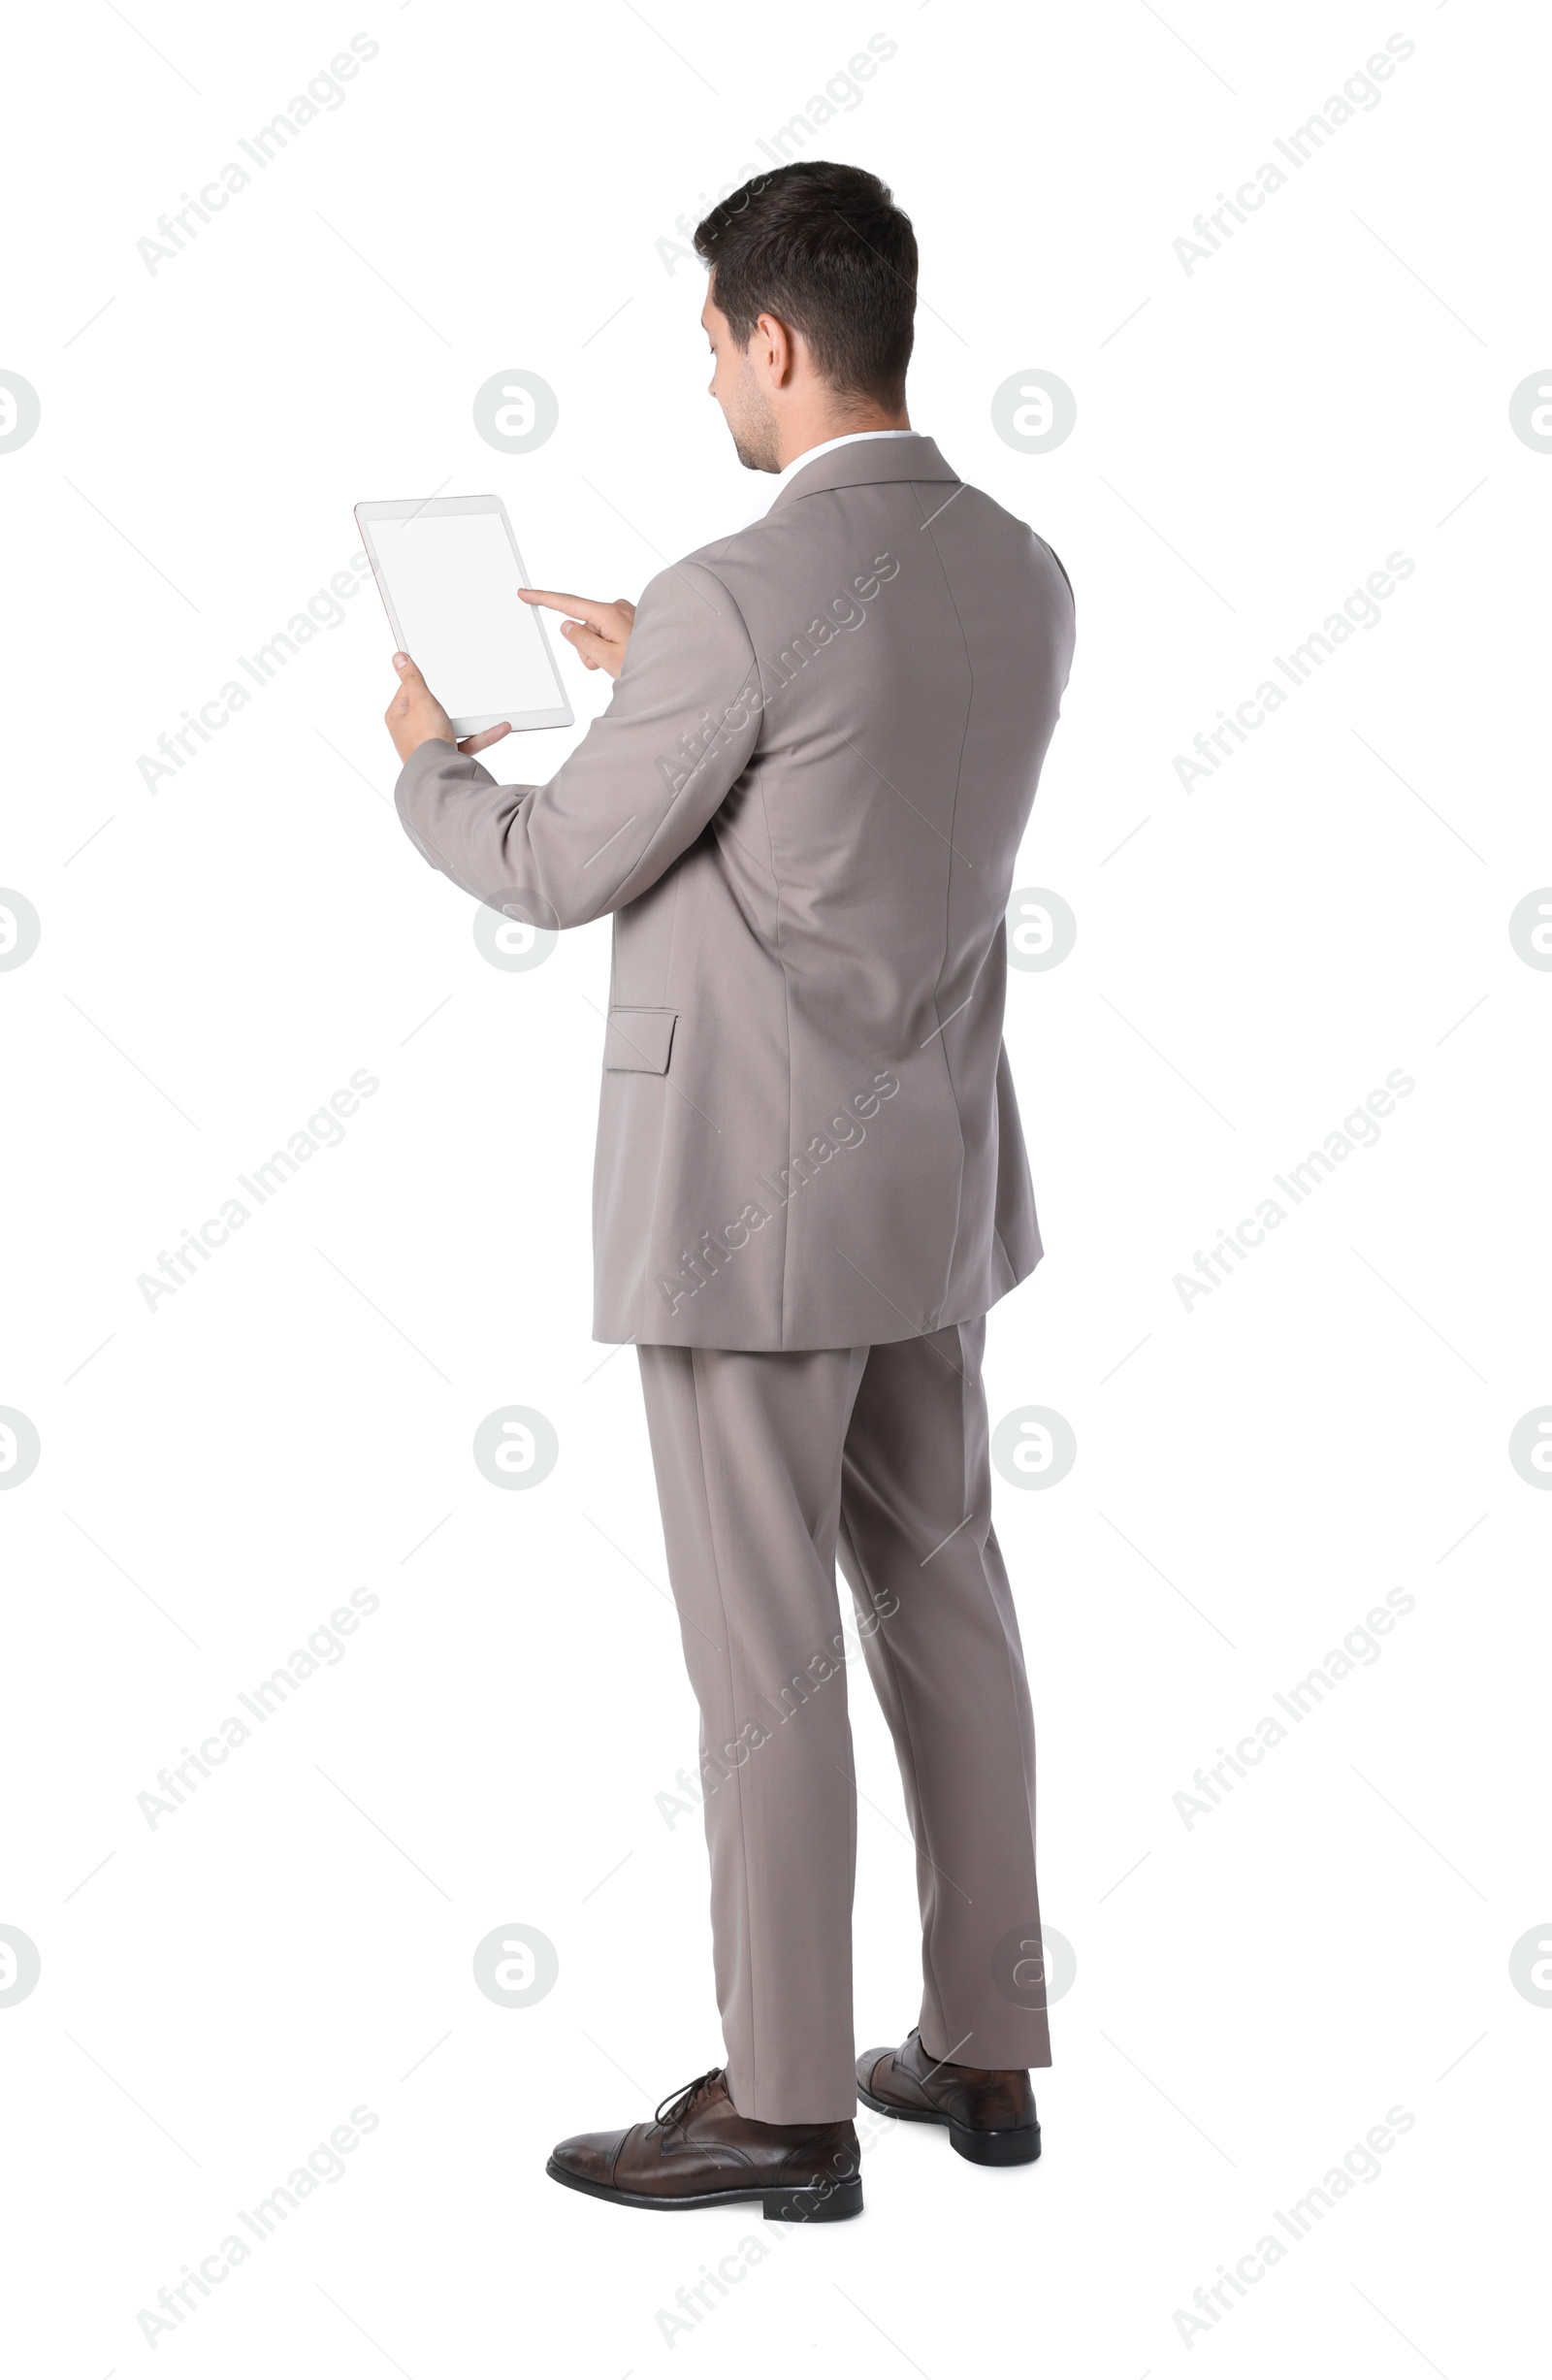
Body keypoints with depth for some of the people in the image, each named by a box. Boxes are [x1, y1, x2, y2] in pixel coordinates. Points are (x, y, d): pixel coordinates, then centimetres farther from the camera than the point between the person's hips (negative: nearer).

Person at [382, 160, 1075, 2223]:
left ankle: (782, 2107, 15)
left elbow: (558, 873, -11)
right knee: (944, 1604, 16)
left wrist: (429, 761, 10)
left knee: (764, 1654, 2)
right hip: (941, 1181, 8)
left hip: (753, 1199, -8)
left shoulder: (737, 599, -20)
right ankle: (986, 2051, 27)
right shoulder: (1023, 575, 5)